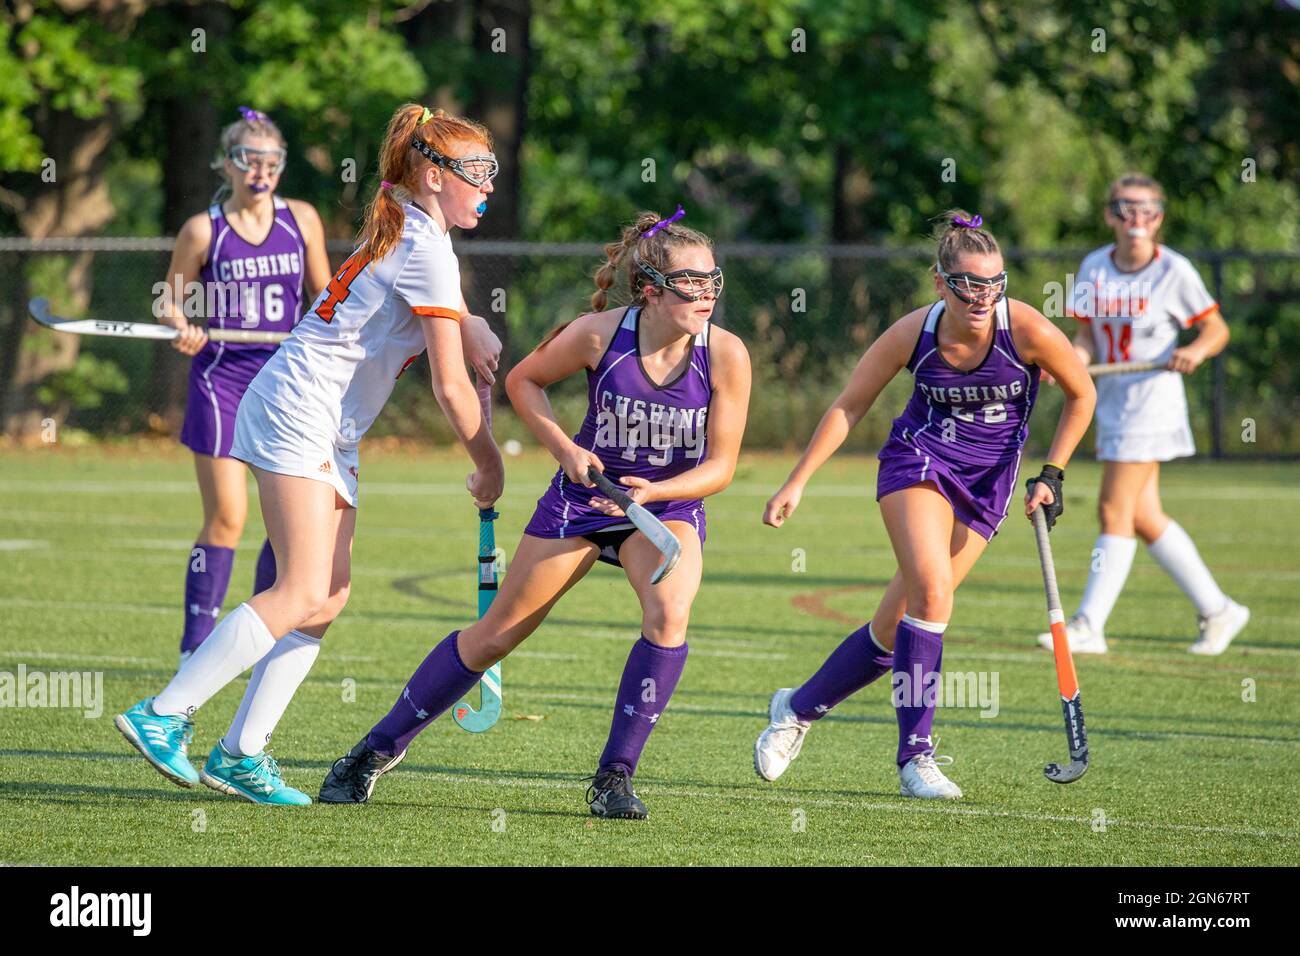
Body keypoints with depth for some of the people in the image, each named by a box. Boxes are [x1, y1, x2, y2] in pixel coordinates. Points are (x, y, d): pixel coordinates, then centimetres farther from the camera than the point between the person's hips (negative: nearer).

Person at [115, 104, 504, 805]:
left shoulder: (403, 233, 16)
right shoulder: (427, 252, -14)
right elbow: (452, 387, -13)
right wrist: (490, 467, -2)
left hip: (330, 432, 10)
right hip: (298, 413, -10)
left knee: (331, 594, 3)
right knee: (303, 594, -16)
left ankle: (240, 751, 2)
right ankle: (163, 716, -14)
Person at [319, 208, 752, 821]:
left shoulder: (724, 354, -19)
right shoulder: (599, 334, -20)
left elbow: (720, 466, -15)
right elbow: (522, 381, -1)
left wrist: (652, 490, -31)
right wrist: (565, 450, -14)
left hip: (670, 505, 0)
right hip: (582, 495, 0)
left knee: (669, 612, -30)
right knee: (496, 634, 2)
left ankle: (614, 777, -17)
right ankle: (377, 750, 20)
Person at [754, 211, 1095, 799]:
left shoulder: (1027, 331, -19)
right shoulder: (913, 334, -17)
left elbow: (1081, 396, -1)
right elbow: (849, 407, -3)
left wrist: (1052, 473, -4)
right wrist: (796, 483, -5)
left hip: (988, 484, 1)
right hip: (918, 461, -1)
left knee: (897, 625, -1)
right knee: (932, 592, -26)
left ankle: (798, 708, 23)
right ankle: (915, 757, -18)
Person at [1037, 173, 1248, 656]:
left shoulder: (1175, 271, -10)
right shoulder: (1094, 267, 4)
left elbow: (1217, 329, -2)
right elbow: (1087, 336, 7)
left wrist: (1197, 350, -22)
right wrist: (1073, 358, -14)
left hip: (1152, 398, -7)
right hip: (1111, 399, 7)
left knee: (1115, 511, -10)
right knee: (1144, 517, 11)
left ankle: (1089, 625, -6)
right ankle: (1217, 610, 23)